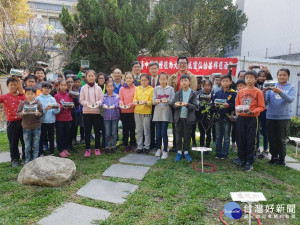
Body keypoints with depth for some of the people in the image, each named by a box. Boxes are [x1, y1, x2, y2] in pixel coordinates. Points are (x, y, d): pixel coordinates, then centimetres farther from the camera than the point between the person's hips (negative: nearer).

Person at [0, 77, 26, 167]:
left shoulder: (22, 95, 5)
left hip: (22, 121, 1)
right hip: (12, 123, -1)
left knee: (25, 141, 9)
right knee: (13, 142, 10)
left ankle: (25, 157, 25)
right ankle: (14, 159, 24)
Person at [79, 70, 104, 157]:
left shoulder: (98, 88, 4)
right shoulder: (83, 88, 4)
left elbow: (101, 99, 4)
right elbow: (81, 100, 3)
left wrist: (98, 103, -16)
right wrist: (86, 103, -16)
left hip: (97, 111, 0)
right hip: (86, 112, 0)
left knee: (97, 130, 6)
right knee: (87, 131, 5)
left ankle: (97, 148, 18)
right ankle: (87, 149, 15)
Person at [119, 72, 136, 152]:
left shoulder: (136, 88, 1)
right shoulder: (122, 88, 7)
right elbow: (120, 99, 5)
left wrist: (131, 104, -17)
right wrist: (121, 104, -16)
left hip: (133, 111, -1)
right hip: (124, 111, 1)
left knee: (132, 128, 5)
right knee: (125, 128, 6)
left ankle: (132, 145, 16)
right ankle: (125, 145, 15)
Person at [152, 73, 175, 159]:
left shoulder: (170, 89, 3)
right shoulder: (156, 89, 8)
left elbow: (173, 101, -3)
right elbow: (153, 101, 1)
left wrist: (167, 100, -23)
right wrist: (156, 101, -21)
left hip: (166, 113, -2)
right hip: (157, 112, 2)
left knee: (164, 132, -6)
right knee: (158, 132, 5)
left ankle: (165, 151, 6)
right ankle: (158, 149, 23)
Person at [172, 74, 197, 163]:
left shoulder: (193, 93, -1)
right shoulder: (177, 93, 6)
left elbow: (194, 106, -8)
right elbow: (173, 104, 0)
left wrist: (187, 104, -27)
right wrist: (176, 105, -24)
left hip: (188, 118, -1)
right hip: (178, 118, 2)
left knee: (187, 135, 7)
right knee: (178, 135, 8)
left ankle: (186, 152, 22)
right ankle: (179, 152, 22)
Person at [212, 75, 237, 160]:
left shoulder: (233, 93, -3)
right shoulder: (217, 93, 9)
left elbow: (235, 105, -9)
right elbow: (213, 104, 8)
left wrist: (228, 105, -25)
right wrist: (215, 106, -13)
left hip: (227, 118, -3)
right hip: (218, 117, 4)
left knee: (226, 137, 5)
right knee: (218, 137, 11)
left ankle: (224, 153, 15)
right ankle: (218, 153, 22)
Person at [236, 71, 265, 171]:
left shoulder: (258, 92, -2)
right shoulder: (240, 92, 10)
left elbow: (261, 107, -4)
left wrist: (252, 112, -19)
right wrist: (238, 110, -7)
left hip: (252, 119, -4)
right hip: (241, 118, 4)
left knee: (250, 141, 0)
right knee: (240, 140, 7)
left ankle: (249, 162, 9)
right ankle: (242, 160, 21)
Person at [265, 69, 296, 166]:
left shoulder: (291, 88, 4)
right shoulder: (272, 86, 6)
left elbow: (290, 99, -15)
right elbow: (265, 101, -1)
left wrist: (280, 92, -30)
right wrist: (264, 92, -21)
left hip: (284, 117, -1)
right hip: (271, 116, 2)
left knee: (281, 139, 2)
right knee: (272, 139, 6)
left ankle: (282, 159, 17)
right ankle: (274, 157, 21)